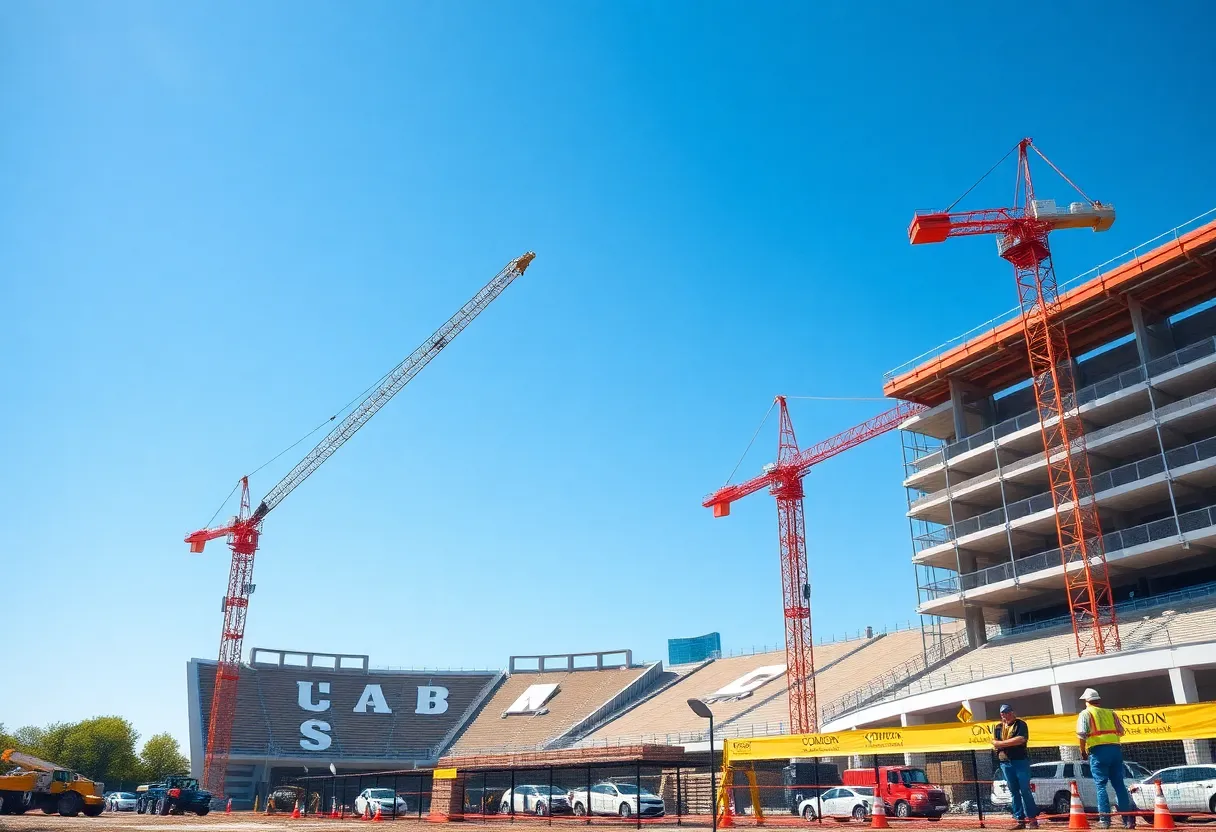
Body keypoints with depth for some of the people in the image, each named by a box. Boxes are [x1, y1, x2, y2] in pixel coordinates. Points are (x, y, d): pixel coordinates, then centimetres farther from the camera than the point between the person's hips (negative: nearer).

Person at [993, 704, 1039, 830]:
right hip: (1005, 763, 4)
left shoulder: (1020, 724, 0)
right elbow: (995, 743, 4)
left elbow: (1021, 739, -15)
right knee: (1014, 792, 5)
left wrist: (1002, 743, -8)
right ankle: (1019, 820, 8)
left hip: (1020, 761, -4)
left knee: (1025, 790, -6)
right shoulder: (998, 728, 14)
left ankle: (1032, 818, -1)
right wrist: (1012, 742, -9)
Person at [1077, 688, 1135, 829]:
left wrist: (1083, 751, 4)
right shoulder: (1111, 712, 19)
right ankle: (1128, 818, 7)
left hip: (1098, 750, -4)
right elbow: (1121, 731, 16)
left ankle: (1104, 819, -8)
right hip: (1115, 749, 4)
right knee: (1119, 784, 8)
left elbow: (1082, 734, -7)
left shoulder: (1085, 714, 4)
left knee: (1101, 785, -2)